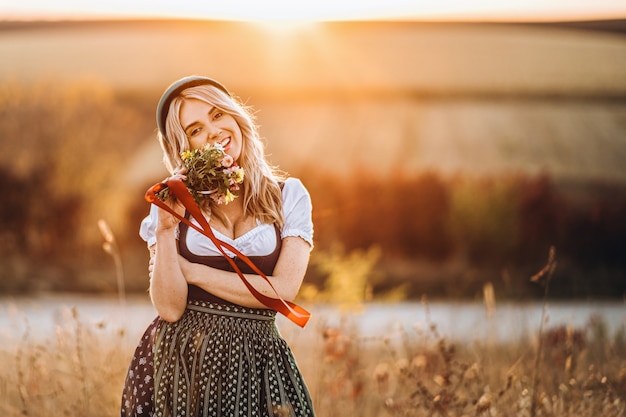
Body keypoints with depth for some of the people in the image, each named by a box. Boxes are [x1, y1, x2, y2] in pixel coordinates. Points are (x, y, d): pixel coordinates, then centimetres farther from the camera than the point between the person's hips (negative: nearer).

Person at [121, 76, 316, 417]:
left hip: (256, 361, 0)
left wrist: (190, 270, -9)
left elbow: (283, 290, -11)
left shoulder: (289, 196, 1)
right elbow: (169, 308, -7)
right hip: (179, 362, 0)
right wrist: (165, 231, -17)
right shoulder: (174, 202, 1)